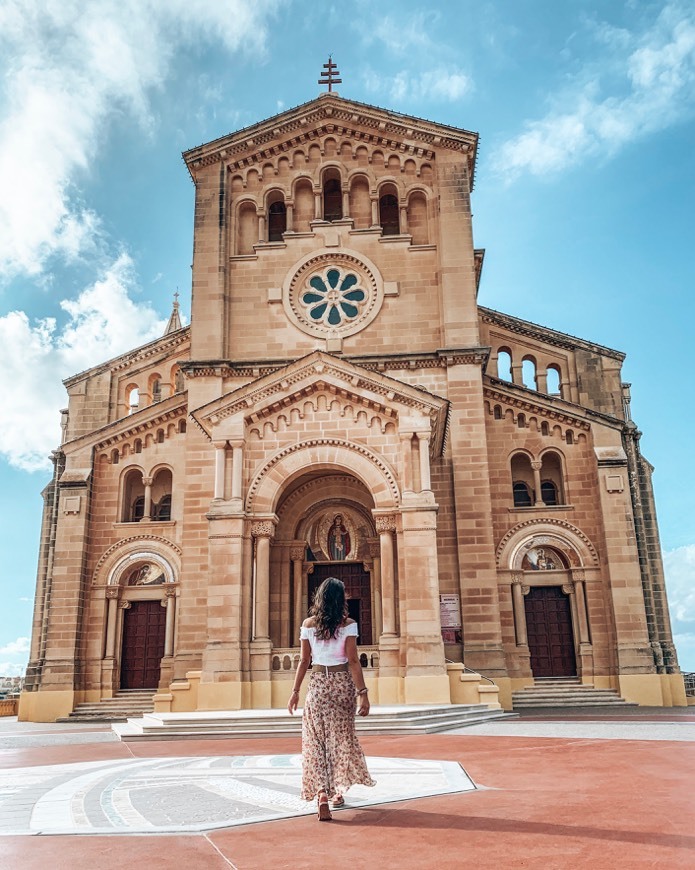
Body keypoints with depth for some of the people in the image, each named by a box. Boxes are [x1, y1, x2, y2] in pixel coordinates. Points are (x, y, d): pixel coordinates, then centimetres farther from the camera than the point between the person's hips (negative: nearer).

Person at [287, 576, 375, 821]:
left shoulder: (308, 625, -2)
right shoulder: (348, 624, -7)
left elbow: (304, 661, 1)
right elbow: (353, 661, -11)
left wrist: (295, 692, 9)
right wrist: (363, 693, -8)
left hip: (318, 684, 0)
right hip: (343, 683, 0)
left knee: (317, 740, 3)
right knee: (342, 737, 15)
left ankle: (322, 794, -12)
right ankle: (337, 790, 26)